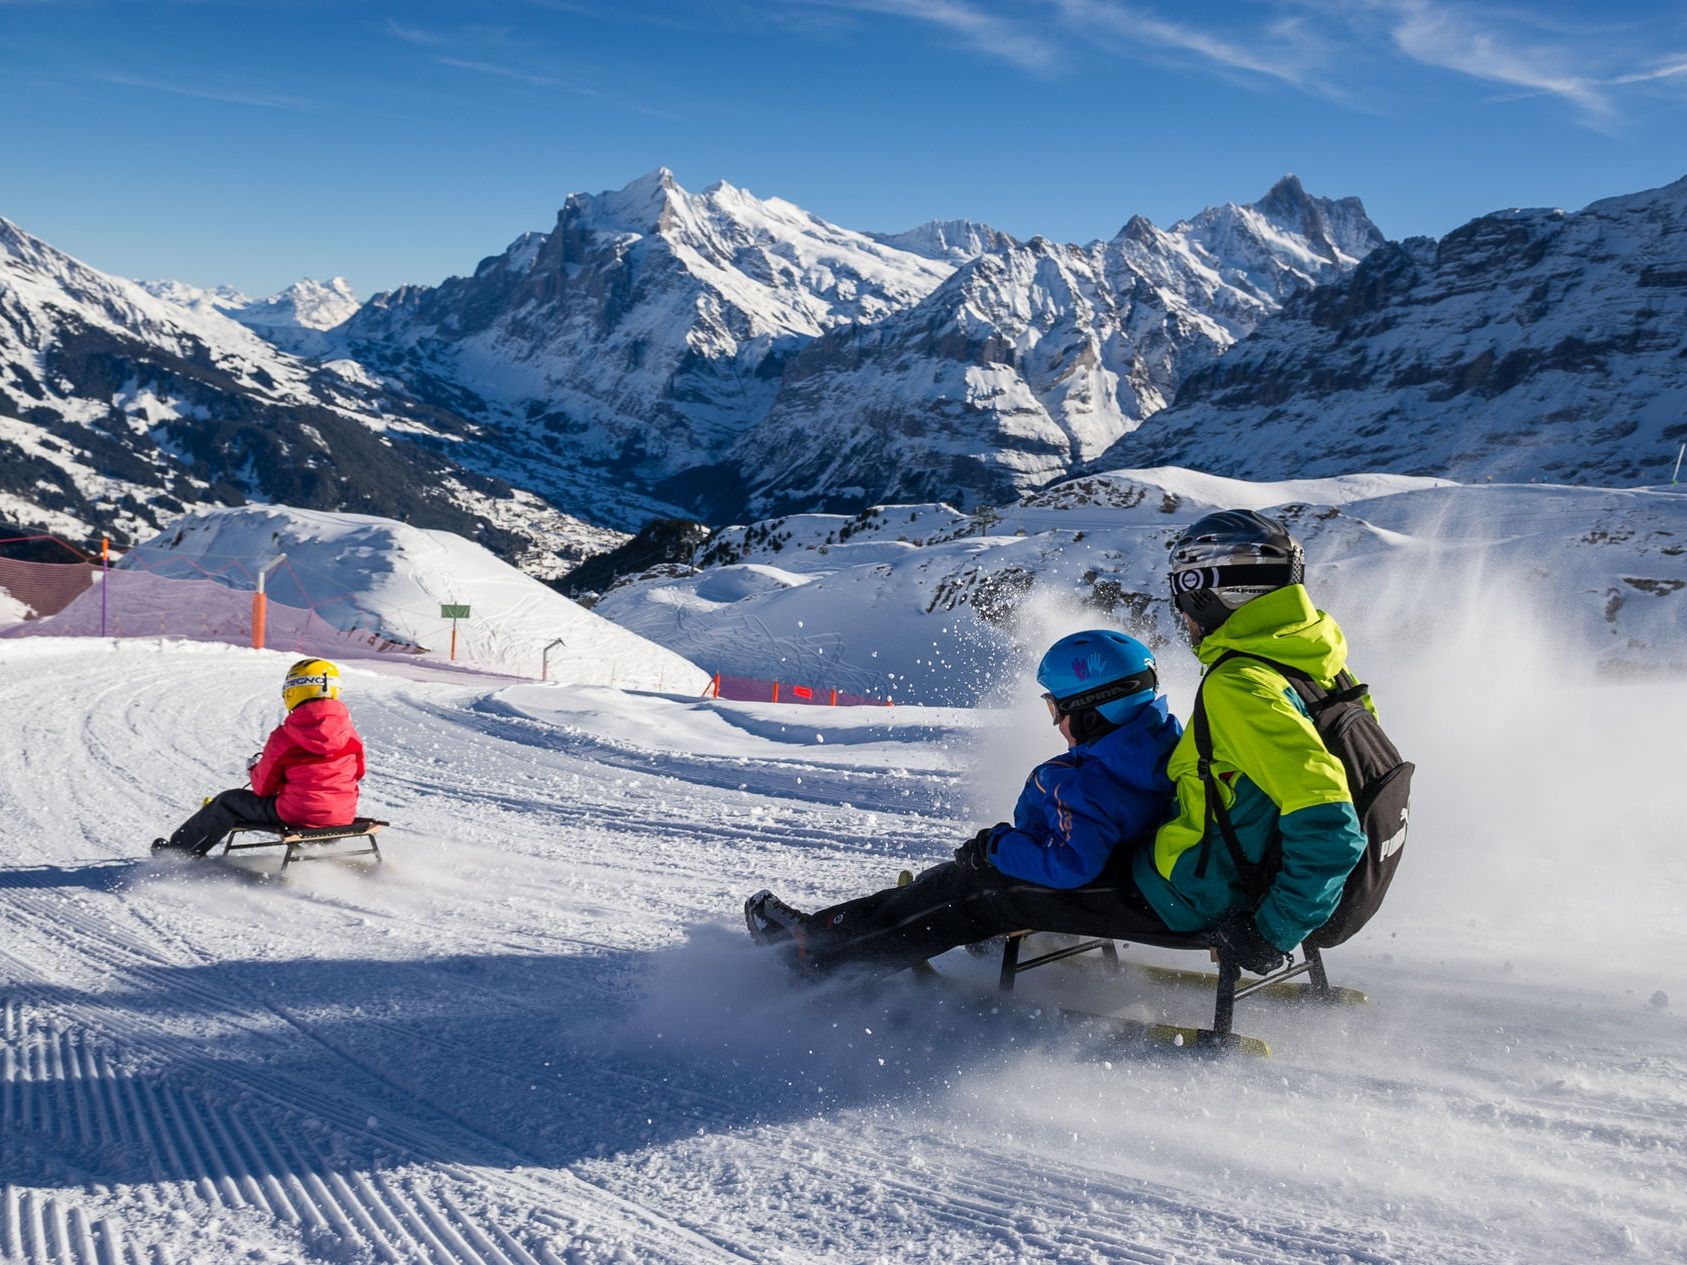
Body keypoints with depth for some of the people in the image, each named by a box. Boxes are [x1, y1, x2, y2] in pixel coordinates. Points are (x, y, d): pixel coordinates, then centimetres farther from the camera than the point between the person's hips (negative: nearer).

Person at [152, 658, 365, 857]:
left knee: (228, 802, 19)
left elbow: (263, 788, -4)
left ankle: (179, 849, 34)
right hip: (344, 815, 5)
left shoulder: (284, 737, -12)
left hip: (297, 816, -4)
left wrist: (254, 768, 19)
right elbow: (357, 772, 13)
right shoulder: (350, 733, -3)